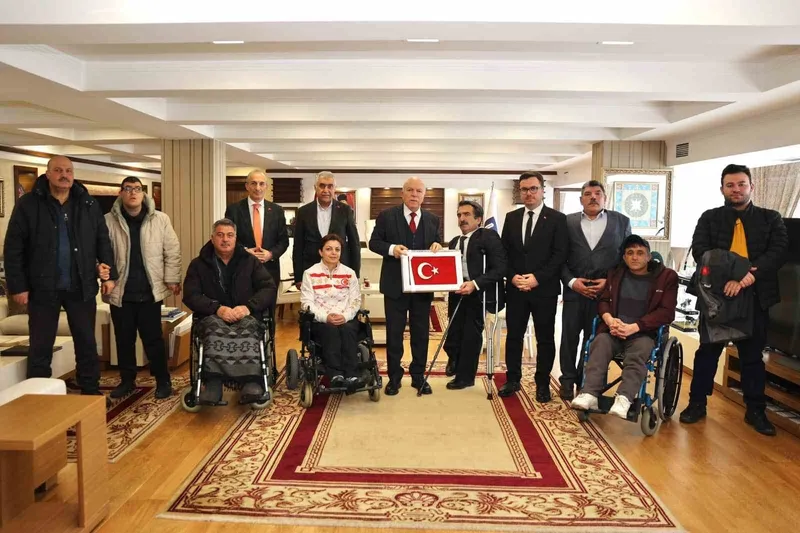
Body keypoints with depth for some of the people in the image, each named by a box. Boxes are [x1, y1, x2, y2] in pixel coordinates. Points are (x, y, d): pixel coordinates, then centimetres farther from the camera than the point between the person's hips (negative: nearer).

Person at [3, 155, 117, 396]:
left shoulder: (89, 205, 4)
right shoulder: (28, 204, -4)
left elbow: (103, 242, 8)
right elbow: (14, 249, -5)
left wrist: (109, 275, 1)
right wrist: (17, 286, -8)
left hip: (81, 288, 2)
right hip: (43, 288, -2)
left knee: (87, 343, 10)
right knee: (41, 347, 7)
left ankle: (91, 392, 24)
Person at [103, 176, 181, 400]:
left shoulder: (160, 220, -1)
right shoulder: (108, 221, 0)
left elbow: (172, 251, 1)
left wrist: (172, 279, -3)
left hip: (150, 291, -1)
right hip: (121, 292, 1)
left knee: (153, 339, 5)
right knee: (124, 339, 12)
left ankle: (163, 380, 17)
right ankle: (127, 380, 28)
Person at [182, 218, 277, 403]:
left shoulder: (250, 261, 14)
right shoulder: (198, 264, 13)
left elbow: (269, 289, 4)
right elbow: (190, 296, 2)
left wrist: (248, 307, -15)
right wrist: (217, 308, -17)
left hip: (246, 316, 0)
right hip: (213, 317, 1)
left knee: (247, 329, -37)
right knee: (215, 329, -37)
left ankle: (251, 380, -51)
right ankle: (214, 381, -48)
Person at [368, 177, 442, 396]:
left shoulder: (433, 219, 8)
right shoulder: (386, 216, -2)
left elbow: (438, 246, 12)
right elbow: (374, 242, -1)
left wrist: (437, 245, -11)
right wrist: (391, 248, -20)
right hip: (395, 284, -2)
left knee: (421, 332, 10)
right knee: (394, 332, 6)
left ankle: (418, 377, 23)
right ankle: (394, 377, 20)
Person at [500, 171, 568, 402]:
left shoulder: (557, 218, -2)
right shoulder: (511, 218, 9)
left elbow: (560, 255, -8)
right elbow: (504, 252, 8)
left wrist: (537, 278, -17)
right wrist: (513, 276, -8)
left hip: (545, 289, -3)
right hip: (515, 288, 3)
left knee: (545, 338, 7)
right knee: (513, 335, 9)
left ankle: (543, 383, 20)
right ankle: (512, 379, 22)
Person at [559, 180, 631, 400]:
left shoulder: (621, 221, 6)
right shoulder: (568, 222, 6)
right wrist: (571, 281, -9)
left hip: (605, 291, 0)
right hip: (574, 290, 0)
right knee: (569, 337, 5)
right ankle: (568, 380, 19)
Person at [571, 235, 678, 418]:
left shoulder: (666, 277, 7)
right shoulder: (615, 273, 18)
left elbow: (666, 312, -2)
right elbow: (603, 300, 15)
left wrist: (634, 327, -15)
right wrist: (609, 319, -10)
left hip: (643, 333, -2)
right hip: (613, 330, 2)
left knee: (637, 354, -35)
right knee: (599, 344, -31)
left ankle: (623, 399, -49)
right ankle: (589, 395, -43)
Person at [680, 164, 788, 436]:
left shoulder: (770, 218, 7)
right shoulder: (709, 218, 5)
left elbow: (779, 250, -6)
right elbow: (699, 250, -9)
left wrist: (752, 273, -24)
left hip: (755, 296, 1)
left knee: (753, 354, 10)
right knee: (708, 350, 8)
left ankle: (755, 410, 23)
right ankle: (697, 403, 19)